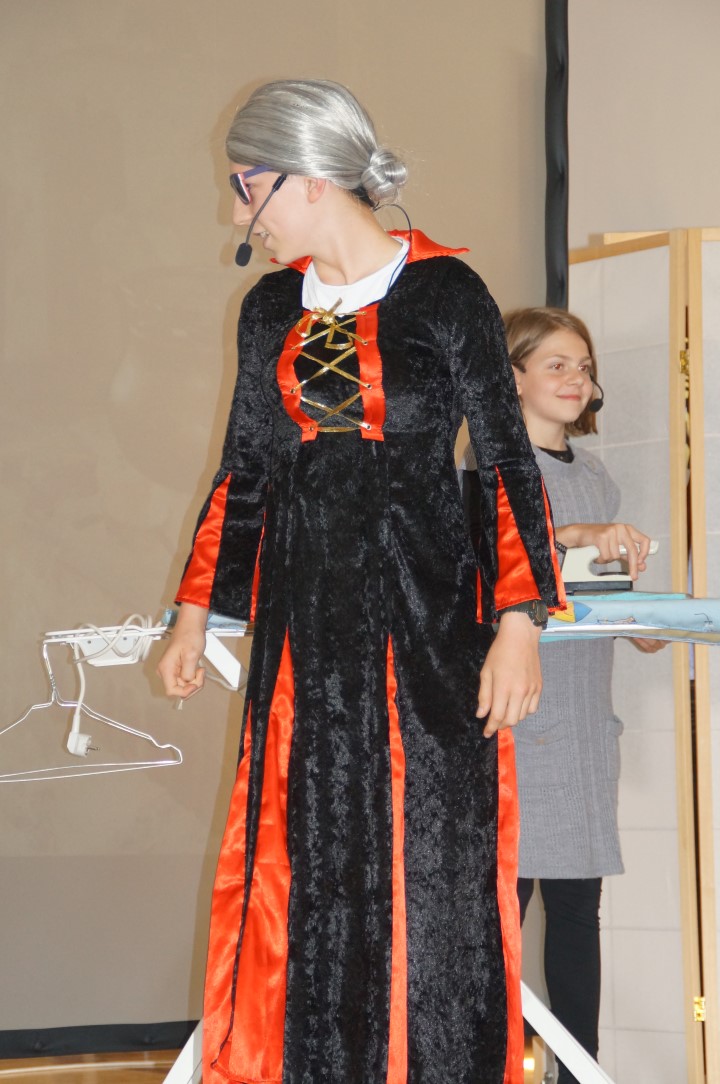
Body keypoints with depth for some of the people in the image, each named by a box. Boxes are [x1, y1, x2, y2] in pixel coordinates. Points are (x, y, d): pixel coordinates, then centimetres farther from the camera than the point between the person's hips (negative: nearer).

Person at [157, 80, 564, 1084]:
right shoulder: (270, 310, 11)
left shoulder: (445, 292, -5)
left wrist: (518, 623, -12)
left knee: (428, 865, -2)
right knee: (300, 870, 3)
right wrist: (197, 609, 12)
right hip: (303, 619, 5)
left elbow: (509, 463, -4)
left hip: (425, 617, -4)